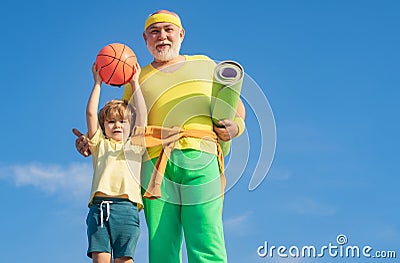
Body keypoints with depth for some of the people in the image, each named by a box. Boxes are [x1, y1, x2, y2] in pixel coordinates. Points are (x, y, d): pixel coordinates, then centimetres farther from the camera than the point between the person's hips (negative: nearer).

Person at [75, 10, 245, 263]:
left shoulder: (205, 66, 25)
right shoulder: (138, 79, 25)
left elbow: (237, 107, 28)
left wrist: (236, 125, 5)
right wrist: (91, 142, 7)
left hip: (201, 160, -1)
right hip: (156, 164, 1)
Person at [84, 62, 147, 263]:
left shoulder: (135, 145, 22)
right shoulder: (100, 145, 23)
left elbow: (142, 115, 12)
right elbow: (91, 114, 14)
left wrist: (135, 83, 16)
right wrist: (97, 83, 17)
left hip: (126, 206, 0)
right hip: (99, 206, 1)